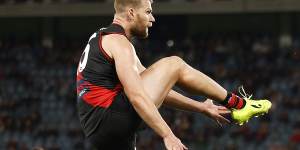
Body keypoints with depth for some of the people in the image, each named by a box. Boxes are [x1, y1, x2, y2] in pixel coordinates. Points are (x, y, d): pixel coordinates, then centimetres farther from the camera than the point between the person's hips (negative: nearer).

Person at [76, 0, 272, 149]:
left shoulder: (104, 39, 27)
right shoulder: (118, 41, -6)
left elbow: (157, 89, 29)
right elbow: (137, 96, -19)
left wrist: (201, 107, 27)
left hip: (97, 131, 10)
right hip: (113, 117, -10)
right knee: (174, 65, -1)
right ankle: (237, 104, 12)